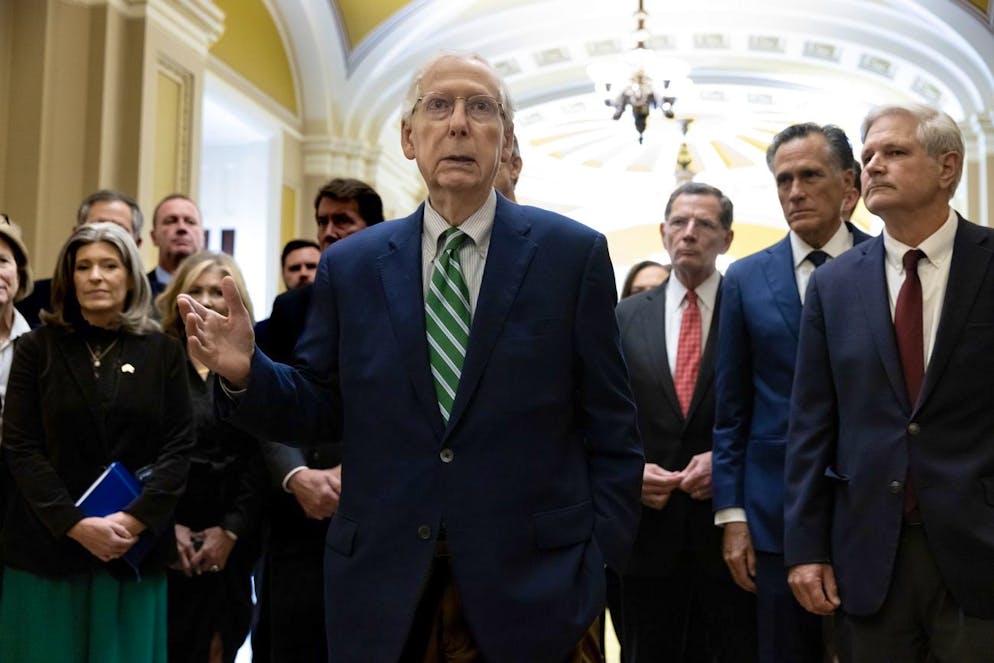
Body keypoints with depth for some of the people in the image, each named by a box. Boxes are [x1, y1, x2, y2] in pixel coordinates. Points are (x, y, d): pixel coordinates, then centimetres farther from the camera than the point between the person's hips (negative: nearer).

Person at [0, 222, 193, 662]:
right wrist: (76, 525, -14)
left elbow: (179, 447, 0)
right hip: (47, 546, 0)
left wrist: (134, 519, -13)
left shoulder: (163, 351, 5)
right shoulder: (37, 349, 4)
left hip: (135, 547, 1)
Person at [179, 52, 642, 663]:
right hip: (382, 595, 2)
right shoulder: (350, 266, 5)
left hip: (533, 591, -1)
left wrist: (599, 568, -4)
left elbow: (611, 430, -1)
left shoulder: (574, 254, -1)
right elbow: (320, 409, 6)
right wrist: (247, 371, -12)